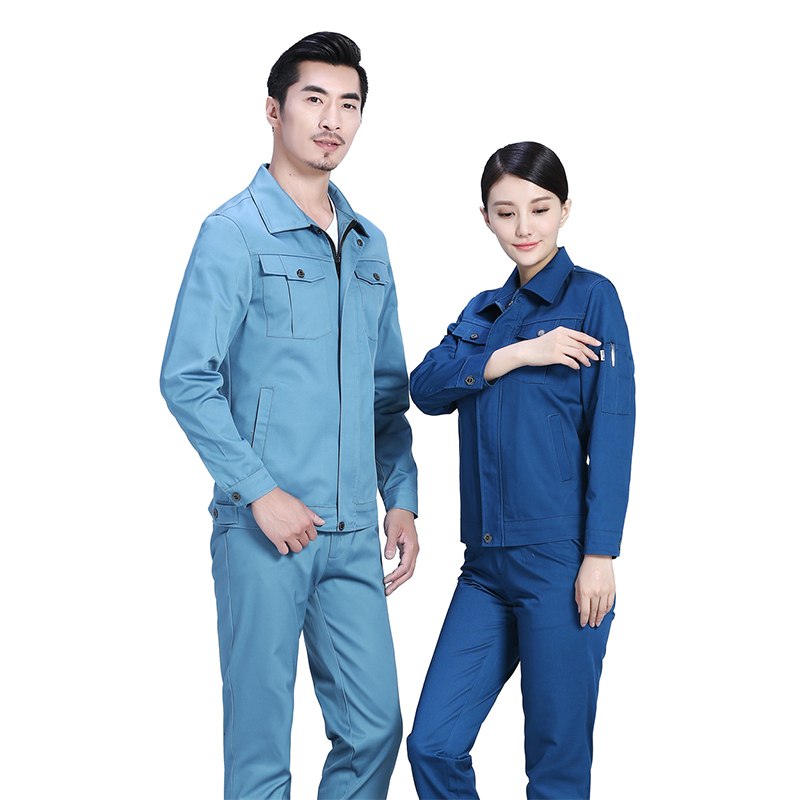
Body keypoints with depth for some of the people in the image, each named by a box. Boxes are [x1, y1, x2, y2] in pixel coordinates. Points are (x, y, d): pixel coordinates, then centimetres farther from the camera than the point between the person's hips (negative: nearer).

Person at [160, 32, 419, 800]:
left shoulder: (369, 245, 15)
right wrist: (262, 491, -16)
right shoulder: (236, 233, -5)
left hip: (353, 534, 6)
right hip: (265, 529, -6)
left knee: (374, 729, 8)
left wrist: (401, 500, 11)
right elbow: (186, 380, -11)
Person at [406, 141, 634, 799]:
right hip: (488, 562, 6)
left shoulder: (591, 297, -1)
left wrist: (600, 555, -13)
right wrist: (518, 354, -14)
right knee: (432, 745, 3)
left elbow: (611, 432, -7)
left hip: (561, 556, -6)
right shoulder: (484, 312, 17)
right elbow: (427, 387, 0)